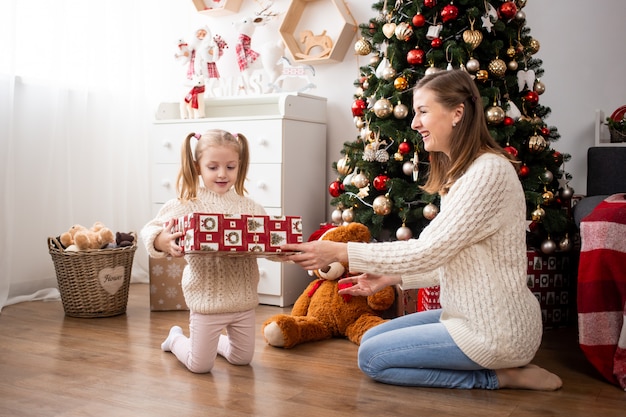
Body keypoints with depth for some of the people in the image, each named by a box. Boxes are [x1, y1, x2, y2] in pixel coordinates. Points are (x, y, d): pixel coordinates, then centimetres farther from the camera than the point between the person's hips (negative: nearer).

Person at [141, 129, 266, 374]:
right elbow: (150, 231, -13)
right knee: (200, 366, 10)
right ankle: (176, 338, 40)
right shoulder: (186, 204, -10)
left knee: (242, 358, 19)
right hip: (207, 298, -3)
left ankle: (216, 340, 50)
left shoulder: (249, 206, 0)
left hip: (243, 297, 4)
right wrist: (164, 241, -35)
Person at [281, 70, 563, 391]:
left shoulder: (490, 172, -21)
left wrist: (340, 252, -21)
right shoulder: (462, 172, 12)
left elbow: (426, 252, -24)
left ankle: (499, 376, -2)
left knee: (372, 357, -6)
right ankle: (505, 365, 10)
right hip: (472, 315, 10)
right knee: (372, 338, 14)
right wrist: (391, 277, 4)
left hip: (494, 331, -10)